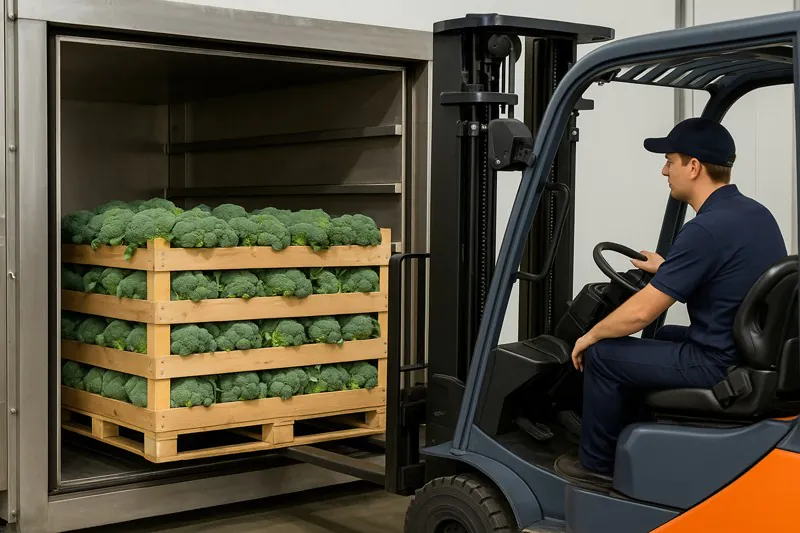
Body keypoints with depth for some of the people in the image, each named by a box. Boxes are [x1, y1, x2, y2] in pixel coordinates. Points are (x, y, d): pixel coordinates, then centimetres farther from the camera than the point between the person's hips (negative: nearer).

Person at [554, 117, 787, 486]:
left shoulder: (705, 230, -24)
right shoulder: (756, 214, 5)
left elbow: (641, 312, -22)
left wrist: (591, 336, -4)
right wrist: (667, 270, 28)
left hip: (719, 366, -10)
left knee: (603, 355, 2)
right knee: (657, 340, 30)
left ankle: (597, 463, 19)